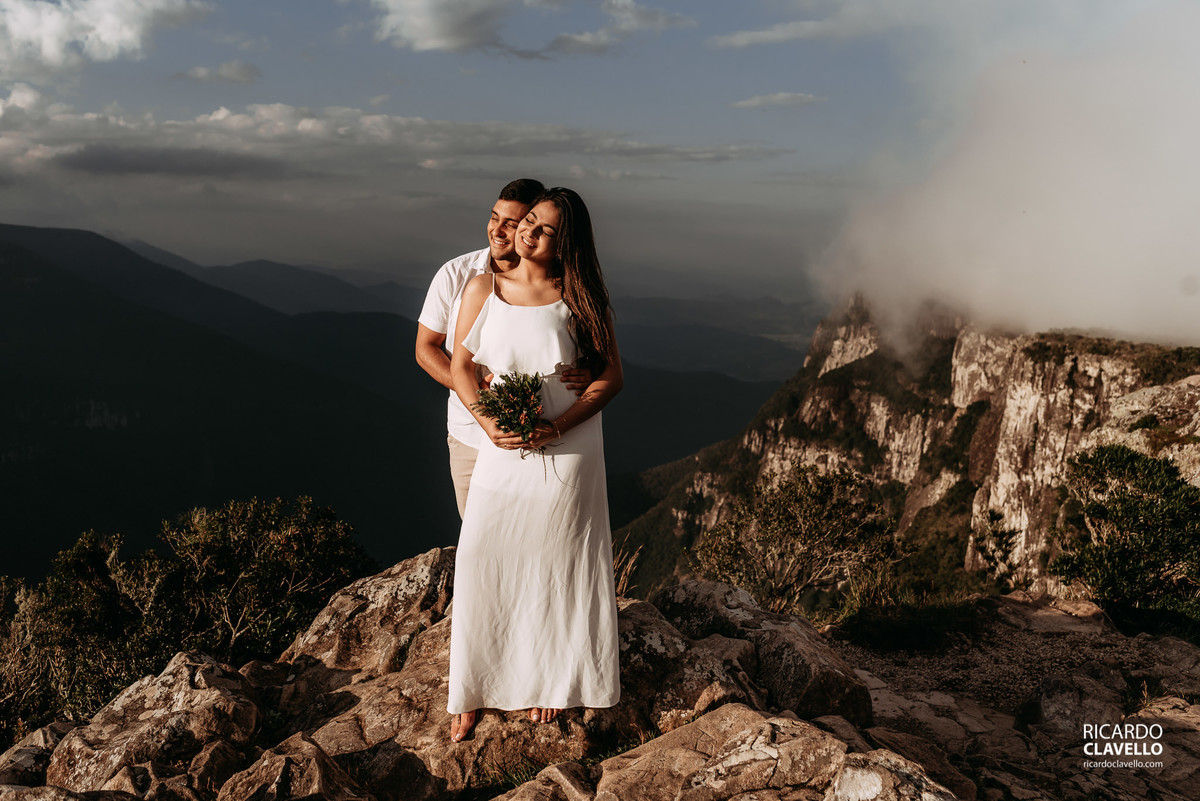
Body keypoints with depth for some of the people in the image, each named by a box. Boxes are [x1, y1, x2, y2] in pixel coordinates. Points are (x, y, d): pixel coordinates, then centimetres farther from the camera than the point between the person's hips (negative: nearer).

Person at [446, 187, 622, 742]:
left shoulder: (578, 299, -5)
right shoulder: (483, 290, 0)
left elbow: (611, 377, -4)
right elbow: (461, 367, 4)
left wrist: (556, 427, -16)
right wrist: (487, 422, -14)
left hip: (566, 454, -1)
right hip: (501, 450, 1)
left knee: (554, 571, 10)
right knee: (484, 568, 5)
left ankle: (548, 682, 32)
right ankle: (474, 692, 23)